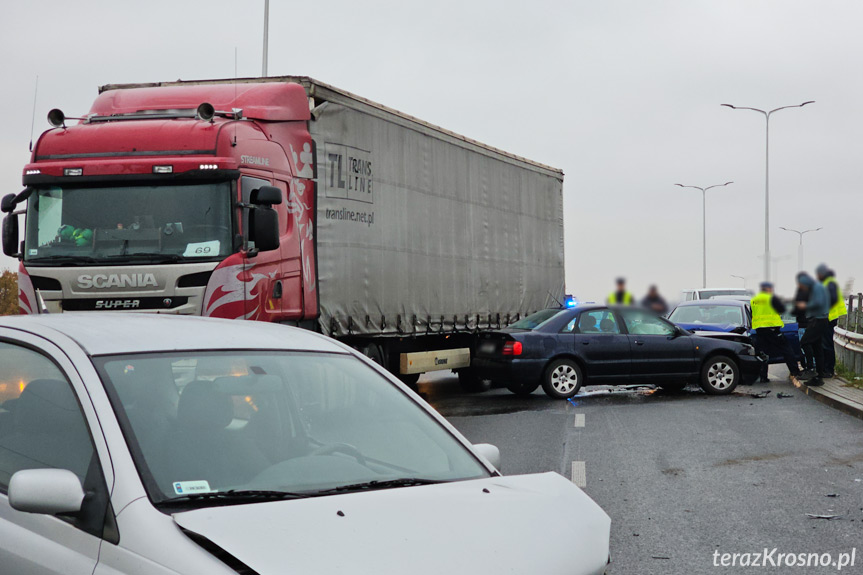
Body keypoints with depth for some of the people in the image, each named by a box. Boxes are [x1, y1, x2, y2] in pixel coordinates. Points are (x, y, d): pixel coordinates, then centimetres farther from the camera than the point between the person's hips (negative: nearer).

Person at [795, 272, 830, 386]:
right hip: (814, 321, 11)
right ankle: (819, 377, 11)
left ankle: (811, 369, -19)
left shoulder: (817, 287, -11)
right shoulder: (812, 289, 20)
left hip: (819, 320, -11)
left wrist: (806, 306, -10)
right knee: (817, 348, 9)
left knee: (804, 342, -18)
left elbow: (818, 303, -23)